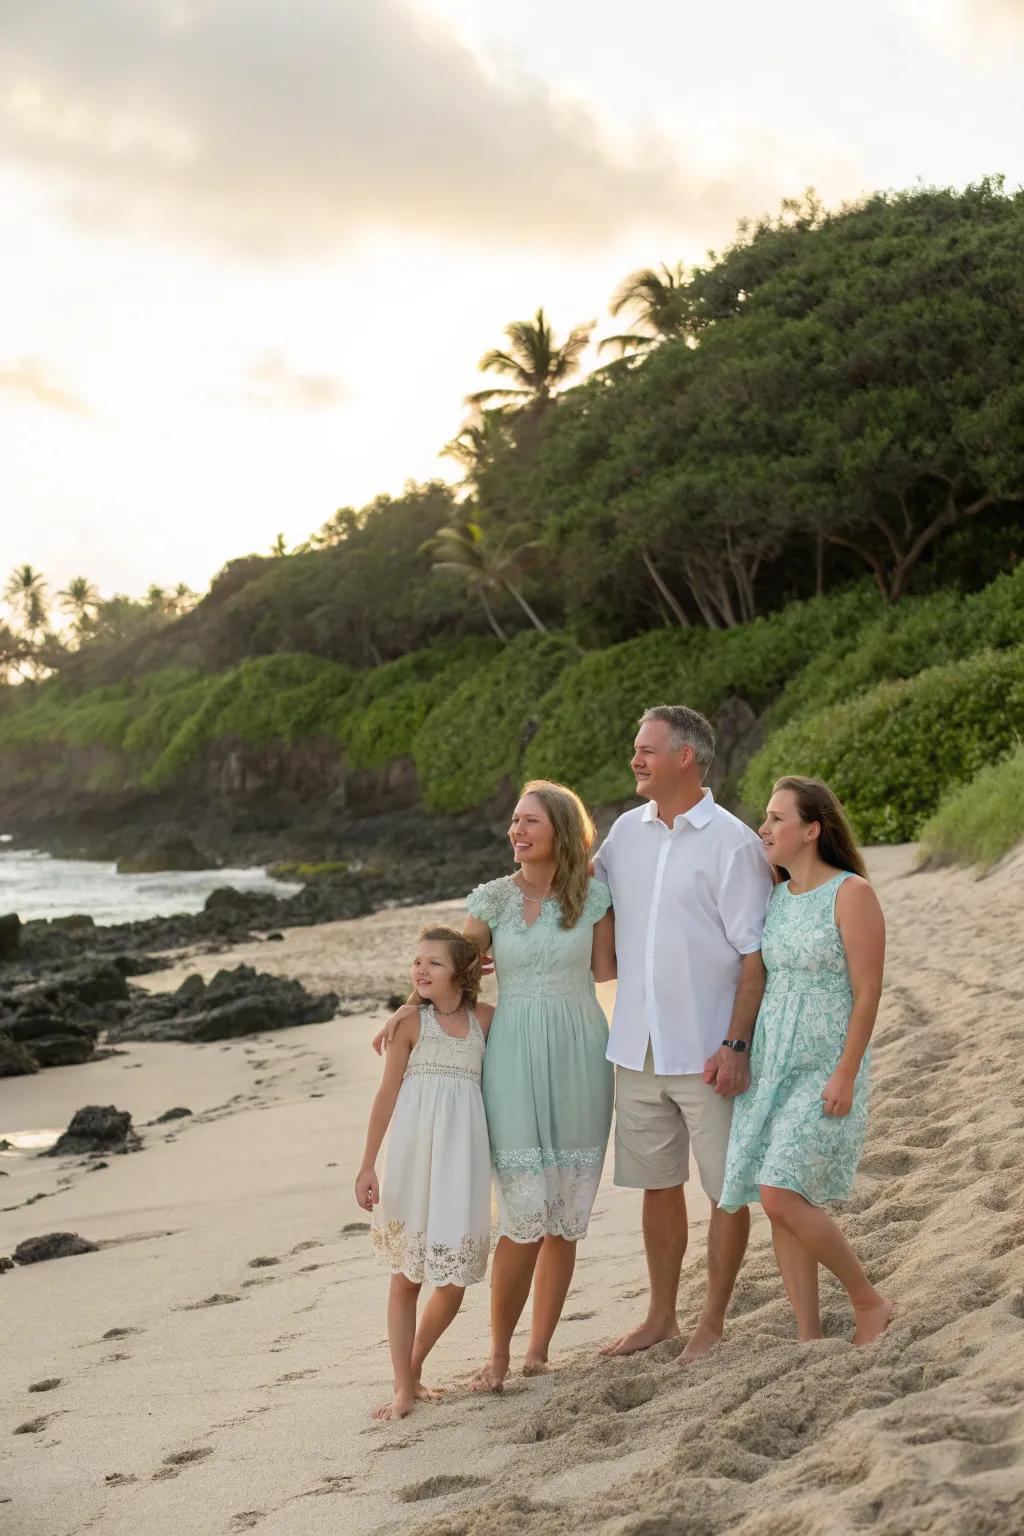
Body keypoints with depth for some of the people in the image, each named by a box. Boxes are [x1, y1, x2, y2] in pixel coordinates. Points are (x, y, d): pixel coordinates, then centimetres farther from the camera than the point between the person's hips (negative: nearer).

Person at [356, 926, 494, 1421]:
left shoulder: (485, 1018, 4)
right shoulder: (410, 1019, -2)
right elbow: (387, 1093, -1)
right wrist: (367, 1166, -2)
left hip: (462, 1157, 2)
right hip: (412, 1159, -2)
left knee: (454, 1278, 4)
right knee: (406, 1277, 4)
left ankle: (414, 1366, 26)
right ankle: (403, 1388, 12)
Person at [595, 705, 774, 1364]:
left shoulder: (733, 842, -11)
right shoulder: (626, 832, 7)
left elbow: (756, 956, -12)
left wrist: (736, 1045, -17)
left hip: (707, 1052, -6)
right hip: (639, 1049, 6)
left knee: (727, 1189, 5)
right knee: (658, 1186, 15)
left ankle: (713, 1323, 18)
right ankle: (661, 1317, 28)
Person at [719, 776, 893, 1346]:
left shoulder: (852, 894, -11)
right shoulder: (776, 898, 10)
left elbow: (868, 992, -14)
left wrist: (846, 1075, -18)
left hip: (827, 1069, -7)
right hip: (771, 1065, 7)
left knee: (782, 1196, -15)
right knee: (780, 1204, 5)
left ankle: (869, 1300, 6)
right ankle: (810, 1336, 13)